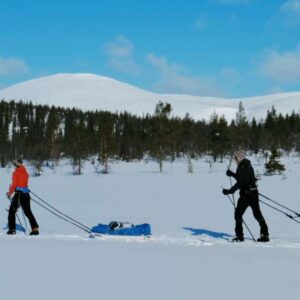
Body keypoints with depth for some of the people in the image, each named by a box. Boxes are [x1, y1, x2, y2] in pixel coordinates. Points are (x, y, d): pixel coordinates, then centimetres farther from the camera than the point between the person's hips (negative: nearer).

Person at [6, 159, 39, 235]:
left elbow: (14, 184, -10)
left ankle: (12, 229, 1)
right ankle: (35, 229, -3)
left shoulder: (16, 173, -6)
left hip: (18, 194, -6)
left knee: (12, 211, 6)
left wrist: (10, 193, 1)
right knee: (28, 212, 8)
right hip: (26, 194, 6)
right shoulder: (25, 173, 12)